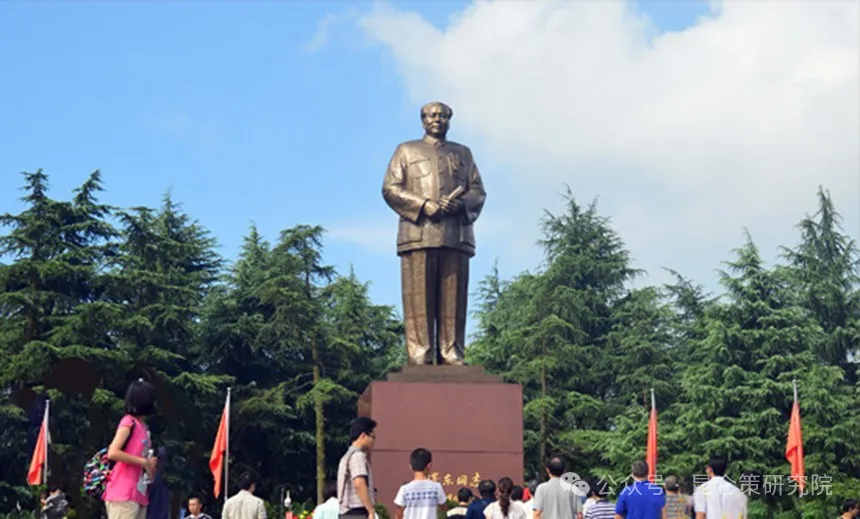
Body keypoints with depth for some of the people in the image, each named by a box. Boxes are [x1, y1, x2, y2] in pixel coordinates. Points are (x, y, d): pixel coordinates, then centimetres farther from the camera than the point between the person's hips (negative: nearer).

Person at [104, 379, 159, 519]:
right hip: (124, 494, -9)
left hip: (139, 494, 9)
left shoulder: (143, 427, 19)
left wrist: (151, 464, 3)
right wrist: (144, 462, -13)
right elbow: (112, 453, -17)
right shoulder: (129, 422, -7)